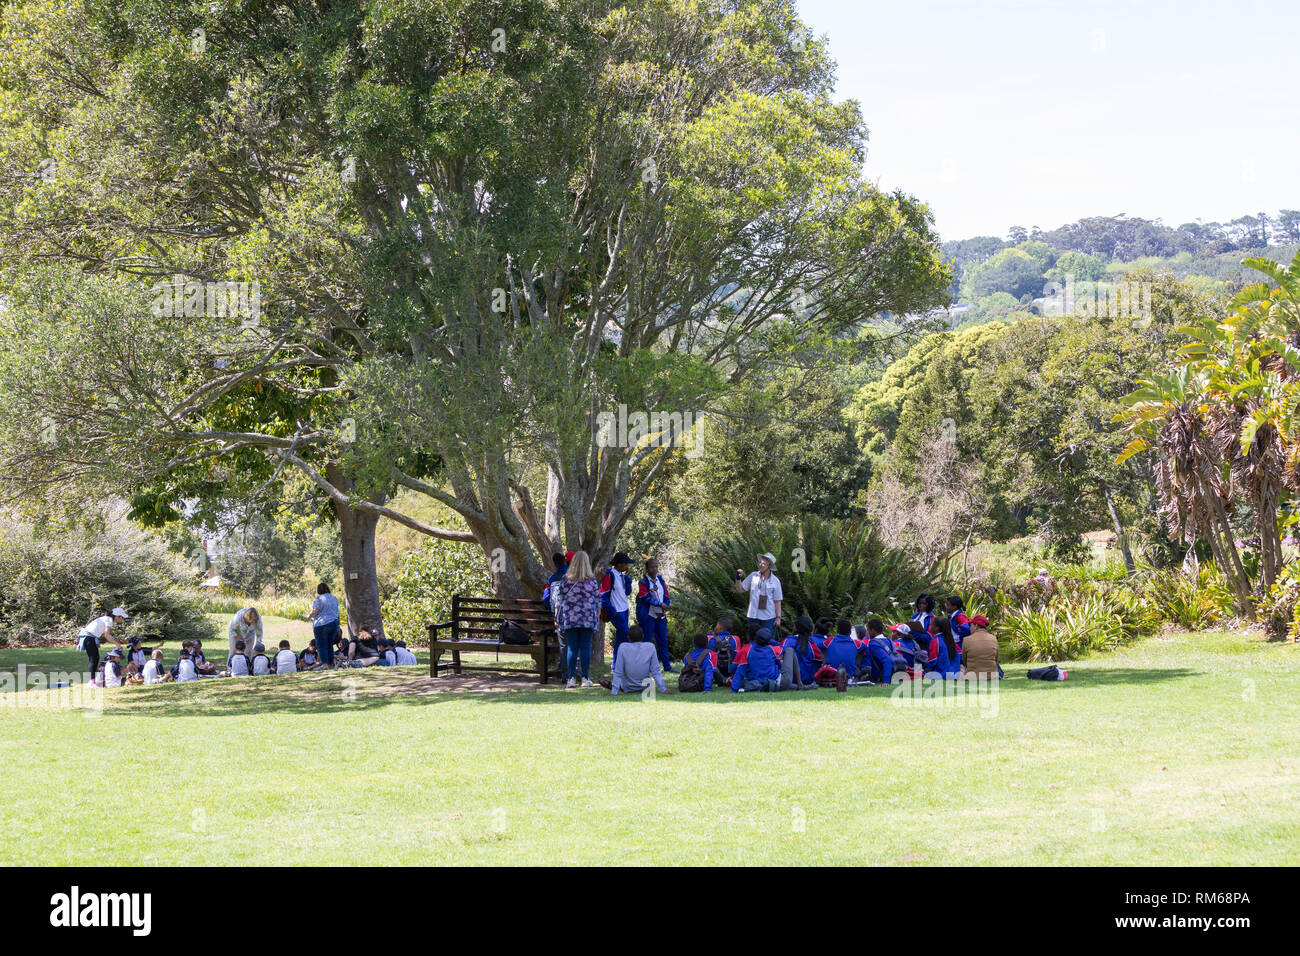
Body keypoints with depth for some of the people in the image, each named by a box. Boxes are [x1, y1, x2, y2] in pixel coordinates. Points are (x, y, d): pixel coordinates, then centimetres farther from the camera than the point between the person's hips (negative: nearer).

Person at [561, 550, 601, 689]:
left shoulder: (566, 579, -1)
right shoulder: (592, 580, -1)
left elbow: (560, 598, 3)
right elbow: (598, 599, 4)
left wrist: (557, 615, 13)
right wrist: (598, 616, 17)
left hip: (570, 618, 1)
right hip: (588, 619, 0)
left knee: (571, 648, 3)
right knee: (586, 648, 2)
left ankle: (571, 678, 1)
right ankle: (585, 678, 3)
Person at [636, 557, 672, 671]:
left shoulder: (661, 580, 11)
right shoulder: (643, 582, -5)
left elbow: (666, 597, 10)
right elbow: (646, 597, -15)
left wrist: (663, 611, -5)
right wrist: (660, 605, -17)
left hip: (661, 616, 5)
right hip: (647, 616, -5)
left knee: (663, 641, 6)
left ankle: (667, 667, 10)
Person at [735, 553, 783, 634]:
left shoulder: (775, 581, 0)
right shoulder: (753, 576, 3)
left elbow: (777, 601, 1)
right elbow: (740, 589, 8)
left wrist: (778, 617, -4)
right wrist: (738, 578, -9)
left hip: (769, 617, -2)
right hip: (754, 615, 2)